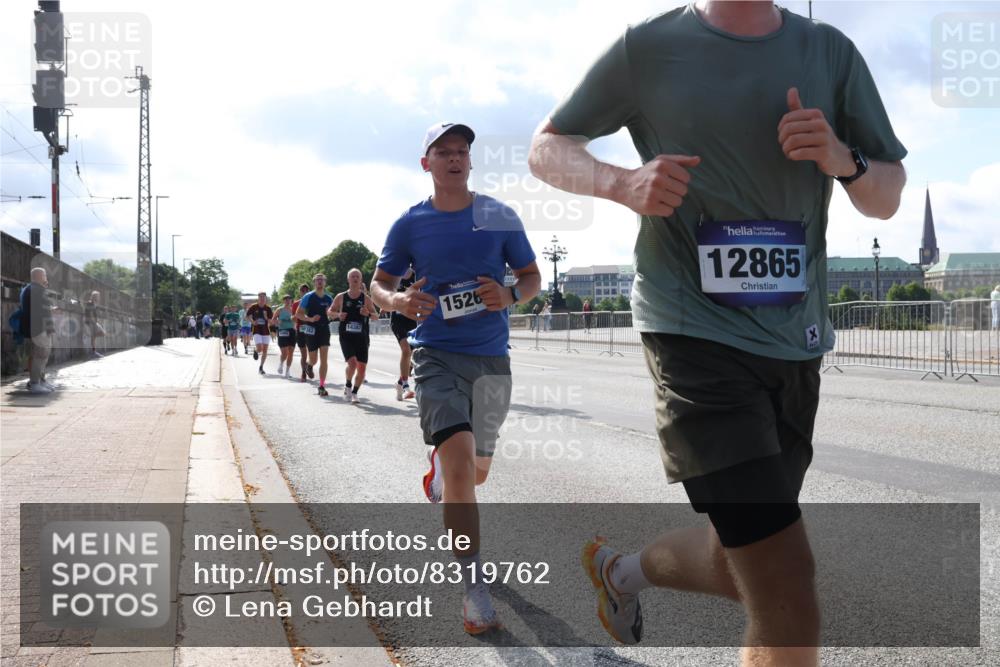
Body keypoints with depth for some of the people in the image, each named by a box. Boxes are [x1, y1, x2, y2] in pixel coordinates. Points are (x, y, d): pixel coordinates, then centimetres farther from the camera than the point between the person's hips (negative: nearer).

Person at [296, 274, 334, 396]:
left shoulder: (329, 298, 6)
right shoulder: (308, 297, -4)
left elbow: (332, 315, 19)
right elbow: (298, 314, -4)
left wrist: (330, 314, -6)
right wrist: (310, 319, -20)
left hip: (324, 330, 2)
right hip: (311, 331, -2)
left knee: (324, 359, -10)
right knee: (314, 360, 5)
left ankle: (322, 387, -7)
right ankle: (309, 365, 44)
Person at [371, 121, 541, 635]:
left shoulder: (500, 217, 3)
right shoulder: (410, 224, 1)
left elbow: (532, 276, 10)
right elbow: (378, 284, 7)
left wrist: (509, 295, -13)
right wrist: (398, 300, -17)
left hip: (491, 357, 3)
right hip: (437, 355, -2)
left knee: (477, 470, 15)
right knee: (460, 463, -20)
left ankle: (438, 475, 54)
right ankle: (474, 588, -11)